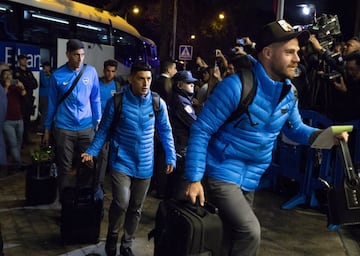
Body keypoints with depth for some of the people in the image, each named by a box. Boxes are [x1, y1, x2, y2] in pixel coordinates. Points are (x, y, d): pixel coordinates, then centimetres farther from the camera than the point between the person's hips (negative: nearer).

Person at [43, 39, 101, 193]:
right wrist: (47, 129, 8)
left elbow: (95, 99, 6)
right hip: (63, 128, -1)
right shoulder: (57, 75, -2)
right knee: (64, 167, 8)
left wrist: (99, 122, 5)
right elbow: (52, 103, 5)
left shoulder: (91, 71, -1)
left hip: (87, 127, 1)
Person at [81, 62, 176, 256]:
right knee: (121, 202, -17)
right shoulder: (116, 101, -11)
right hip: (121, 161, -2)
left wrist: (171, 158, 0)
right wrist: (92, 151, -8)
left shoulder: (158, 103, -6)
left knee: (136, 208, 13)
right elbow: (104, 129, 1)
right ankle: (112, 237, 15)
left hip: (144, 164, 3)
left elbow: (165, 131, 4)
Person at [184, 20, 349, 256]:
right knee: (249, 232, -20)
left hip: (251, 179, 8)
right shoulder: (237, 86, -23)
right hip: (222, 173, -7)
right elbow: (201, 130, -19)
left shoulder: (289, 92, 1)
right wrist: (194, 179, -21)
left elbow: (296, 128, 13)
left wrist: (320, 135, -10)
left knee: (234, 235, 18)